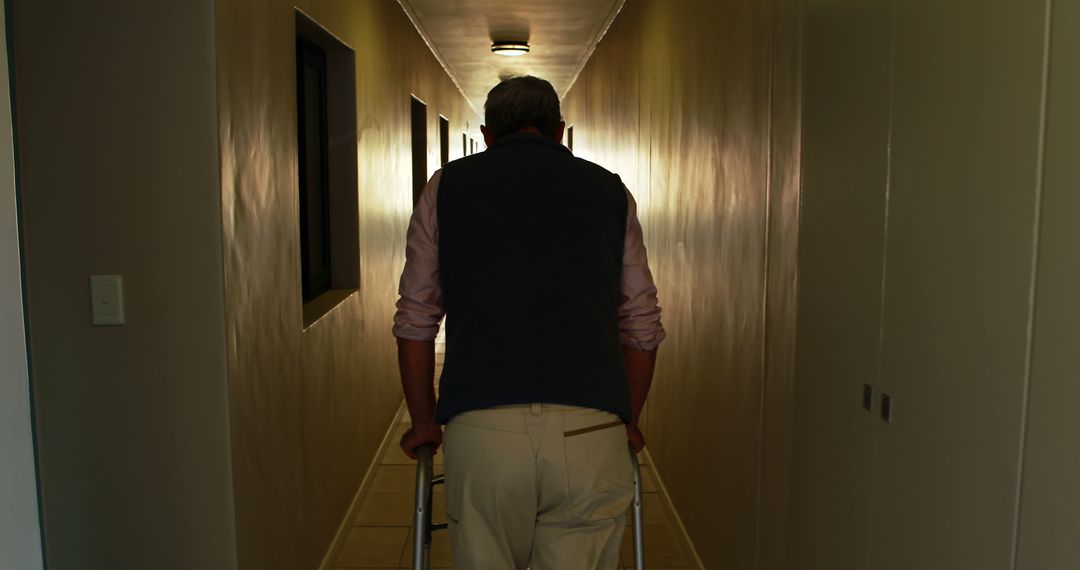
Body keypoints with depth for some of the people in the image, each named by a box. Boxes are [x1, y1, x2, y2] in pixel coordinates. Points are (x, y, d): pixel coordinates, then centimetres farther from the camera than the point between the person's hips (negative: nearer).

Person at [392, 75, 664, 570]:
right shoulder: (609, 191, 17)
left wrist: (424, 423, 24)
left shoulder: (448, 186, 14)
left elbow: (415, 320, 13)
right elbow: (642, 325, 16)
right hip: (591, 433, 1)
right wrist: (628, 421, 28)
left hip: (480, 431, 0)